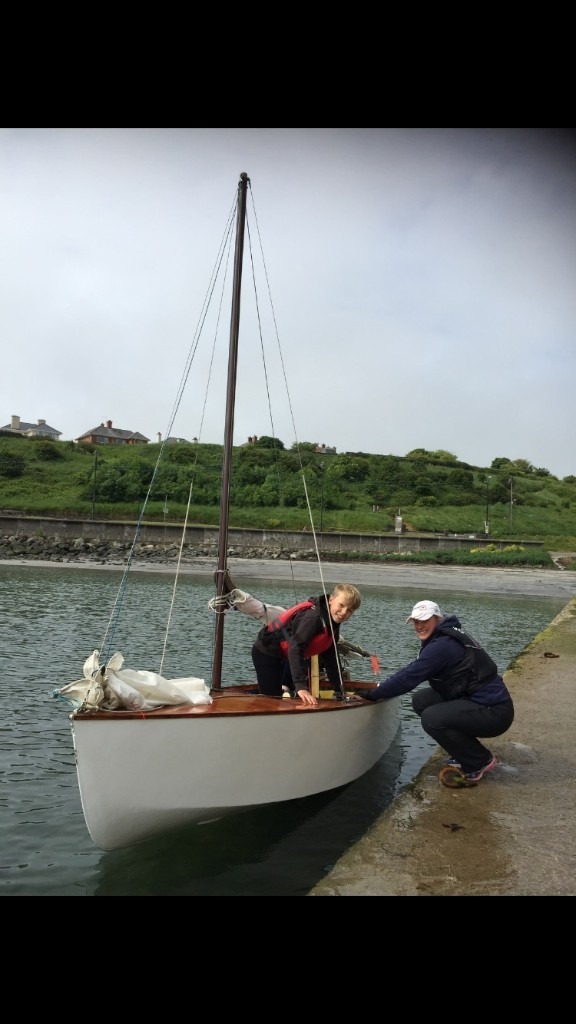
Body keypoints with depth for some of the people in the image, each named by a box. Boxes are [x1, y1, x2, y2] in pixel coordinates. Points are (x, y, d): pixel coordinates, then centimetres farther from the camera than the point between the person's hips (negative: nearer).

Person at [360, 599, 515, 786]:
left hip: (494, 711, -10)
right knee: (421, 700, 7)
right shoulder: (444, 637, 11)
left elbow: (409, 677, -20)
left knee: (431, 718, -24)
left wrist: (373, 694, -9)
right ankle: (466, 752, 17)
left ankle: (480, 761, -1)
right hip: (478, 700, 10)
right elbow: (413, 669, 17)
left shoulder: (442, 645, -20)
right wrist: (381, 686, 10)